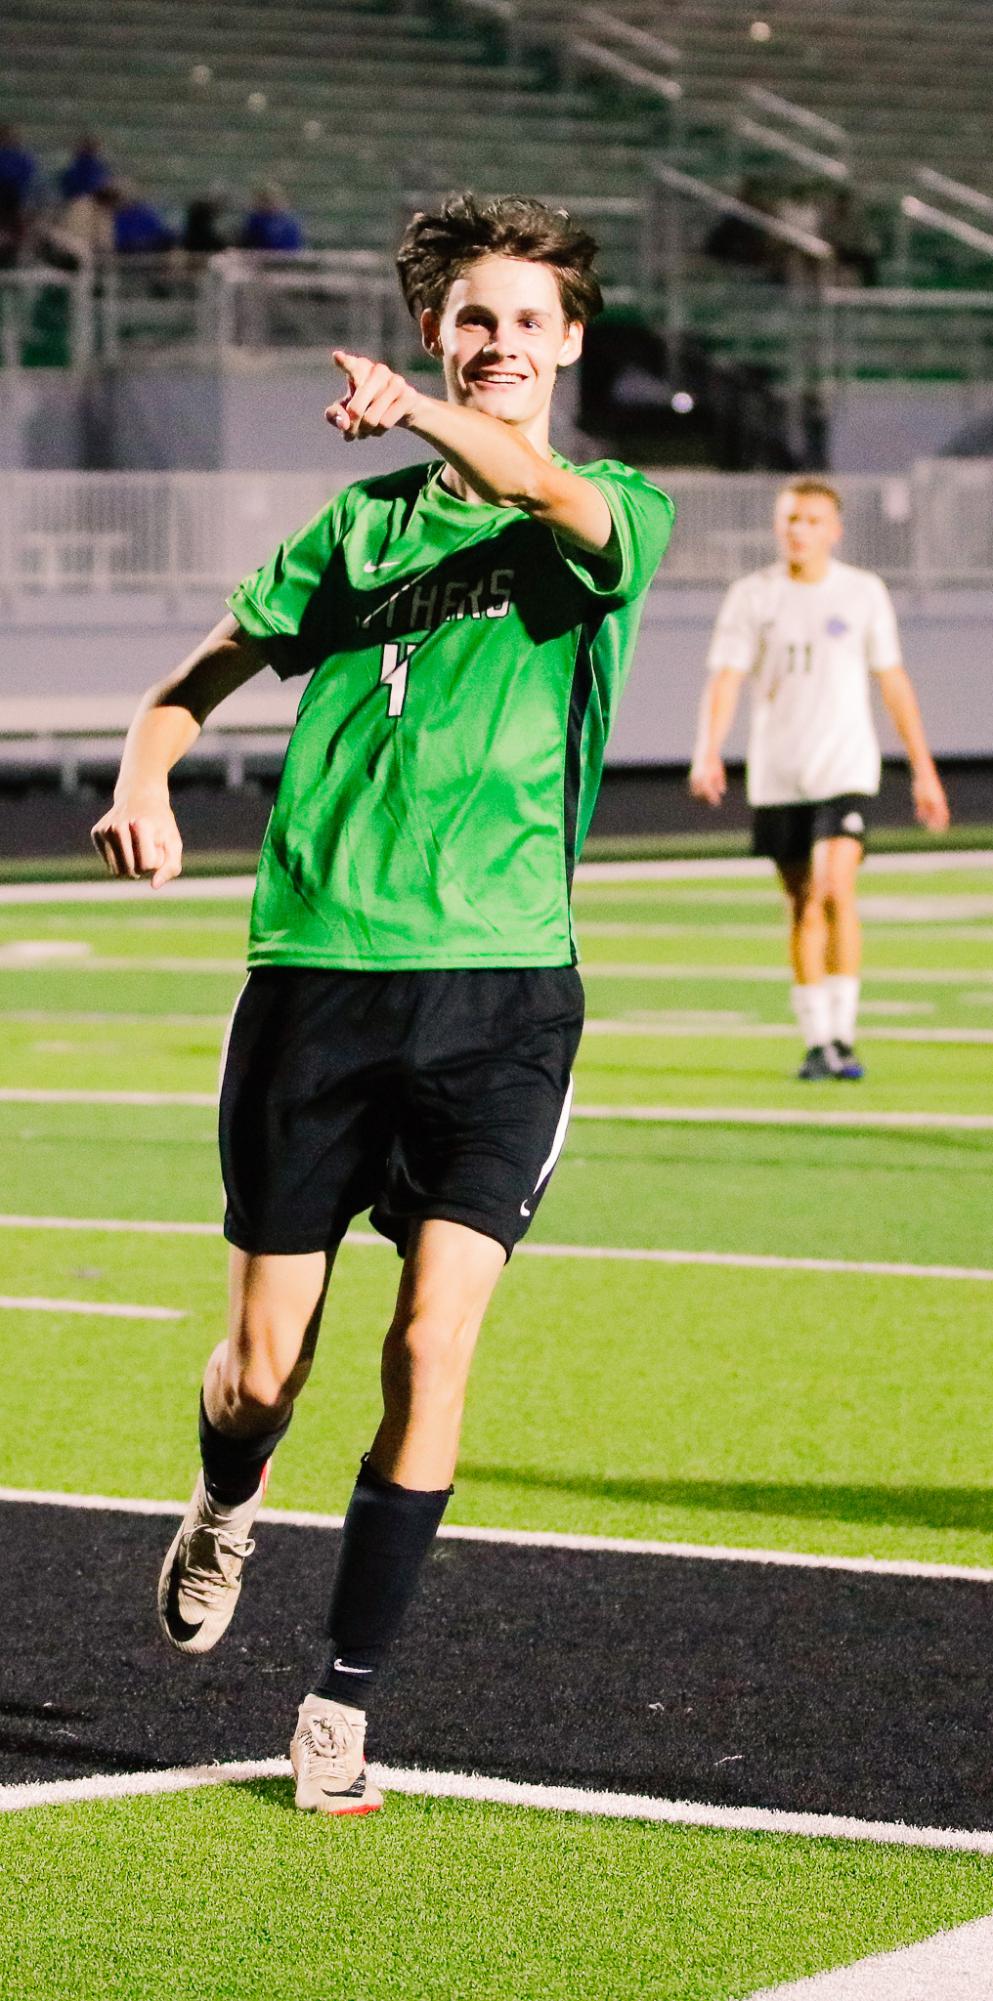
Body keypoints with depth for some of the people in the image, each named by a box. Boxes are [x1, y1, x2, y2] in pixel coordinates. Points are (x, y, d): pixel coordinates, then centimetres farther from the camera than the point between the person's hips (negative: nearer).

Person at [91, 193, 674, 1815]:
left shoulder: (619, 513, 3)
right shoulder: (363, 521, 13)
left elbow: (566, 504, -22)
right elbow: (200, 679, 20)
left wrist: (421, 410, -42)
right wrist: (146, 785, -4)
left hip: (501, 982, -2)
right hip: (316, 969, 2)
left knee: (433, 1347, -12)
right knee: (265, 1366, 6)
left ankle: (345, 1699, 0)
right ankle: (225, 1513, 41)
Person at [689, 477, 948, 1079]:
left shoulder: (864, 593, 4)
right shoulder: (752, 595, 3)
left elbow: (894, 682, 10)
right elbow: (726, 678, -4)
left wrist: (924, 769, 10)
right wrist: (709, 752, -21)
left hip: (847, 769, -2)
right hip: (777, 776, 2)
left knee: (836, 889, -19)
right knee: (803, 906, 6)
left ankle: (843, 1036, -15)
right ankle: (816, 1042, 15)